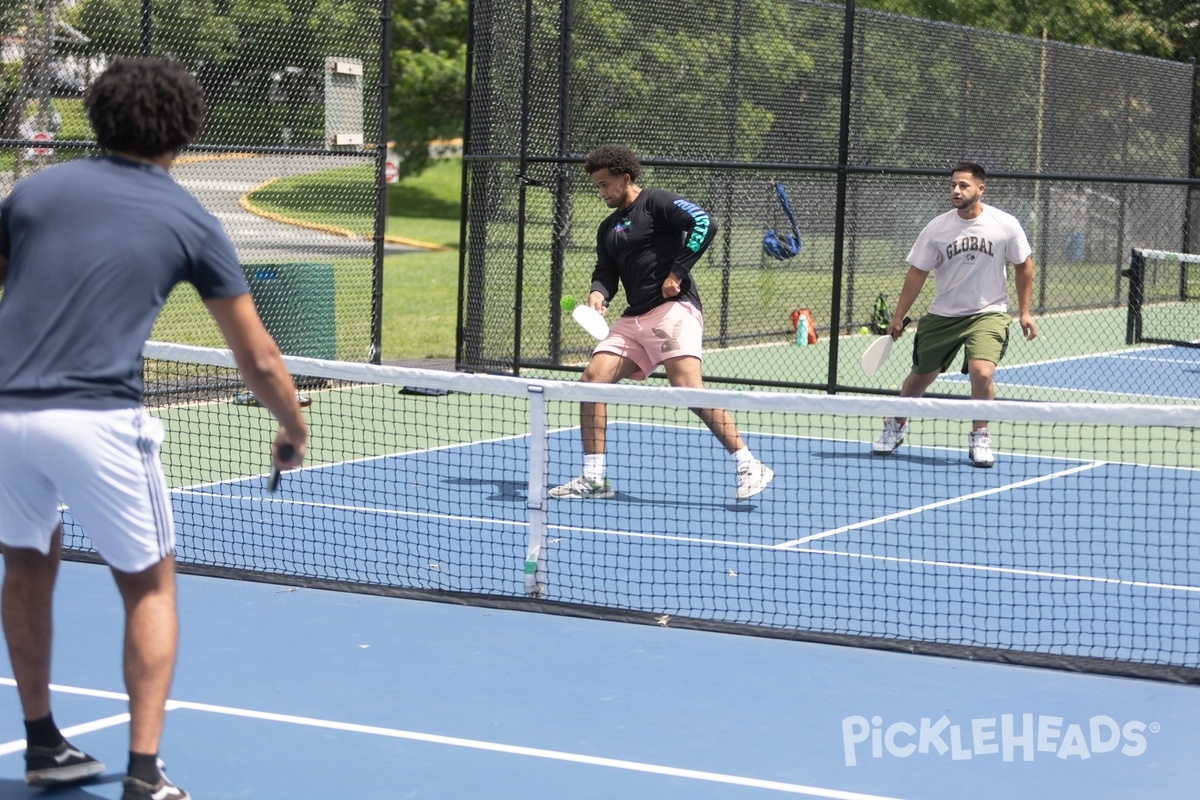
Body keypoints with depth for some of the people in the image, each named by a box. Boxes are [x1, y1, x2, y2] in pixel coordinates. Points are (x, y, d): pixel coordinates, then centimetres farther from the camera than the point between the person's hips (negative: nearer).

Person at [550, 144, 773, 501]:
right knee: (592, 378, -4)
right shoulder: (608, 228, 22)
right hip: (634, 319, 8)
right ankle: (594, 479, 0)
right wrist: (598, 293, -6)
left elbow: (704, 224, -15)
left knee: (688, 388, -21)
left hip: (673, 309, -8)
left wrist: (677, 273, -16)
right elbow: (605, 273, 18)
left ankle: (749, 467, -15)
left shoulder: (656, 203, -3)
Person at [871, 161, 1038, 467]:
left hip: (988, 313, -2)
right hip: (942, 315, 2)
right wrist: (898, 316, -2)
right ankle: (895, 427, 38)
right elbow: (917, 272, 0)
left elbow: (1023, 266, 4)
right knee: (920, 376, 12)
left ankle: (979, 438, -3)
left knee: (982, 373, -24)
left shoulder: (1005, 225, -9)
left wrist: (1024, 312, 3)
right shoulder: (936, 228, -7)